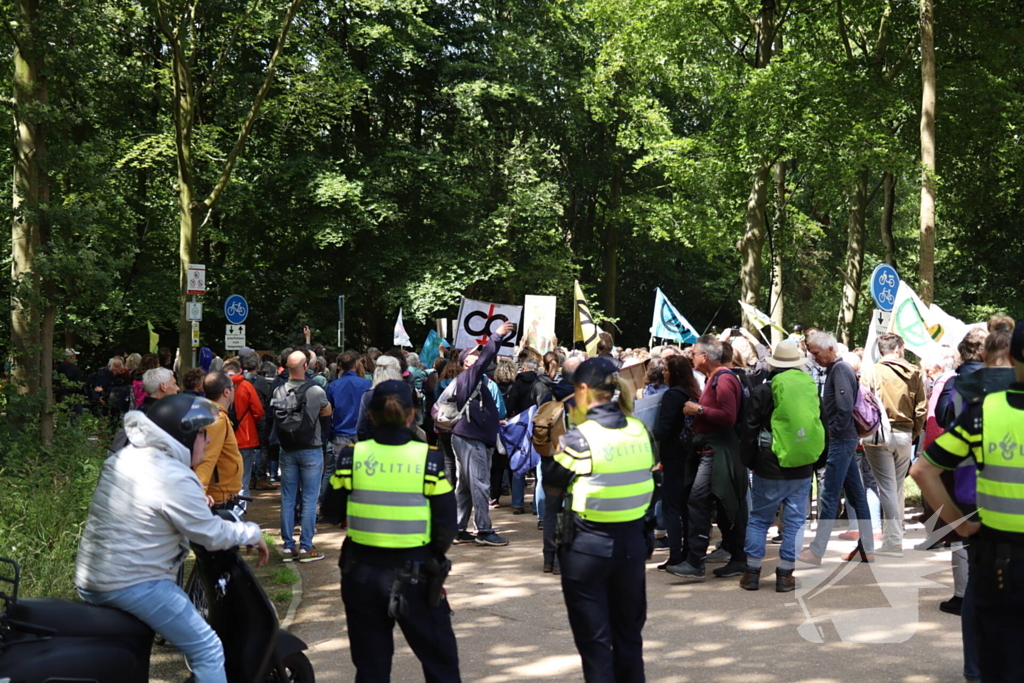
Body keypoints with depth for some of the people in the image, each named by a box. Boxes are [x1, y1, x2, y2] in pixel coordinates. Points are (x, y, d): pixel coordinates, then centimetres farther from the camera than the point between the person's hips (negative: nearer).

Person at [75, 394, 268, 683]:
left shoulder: (122, 457, 7)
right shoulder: (176, 480, -19)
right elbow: (213, 535, -12)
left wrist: (199, 501, 29)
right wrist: (253, 533, 4)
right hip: (132, 586, -9)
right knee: (207, 650, -3)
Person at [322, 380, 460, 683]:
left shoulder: (351, 455, -6)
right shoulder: (429, 457, -10)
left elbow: (331, 513, 3)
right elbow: (447, 525, -8)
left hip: (362, 573, 2)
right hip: (414, 575, -2)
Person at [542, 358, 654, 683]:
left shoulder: (579, 438, -15)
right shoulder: (640, 431, 0)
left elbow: (553, 487, -5)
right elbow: (649, 481, 6)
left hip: (587, 545, -5)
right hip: (632, 540, 5)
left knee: (593, 637, 6)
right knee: (628, 632, 19)